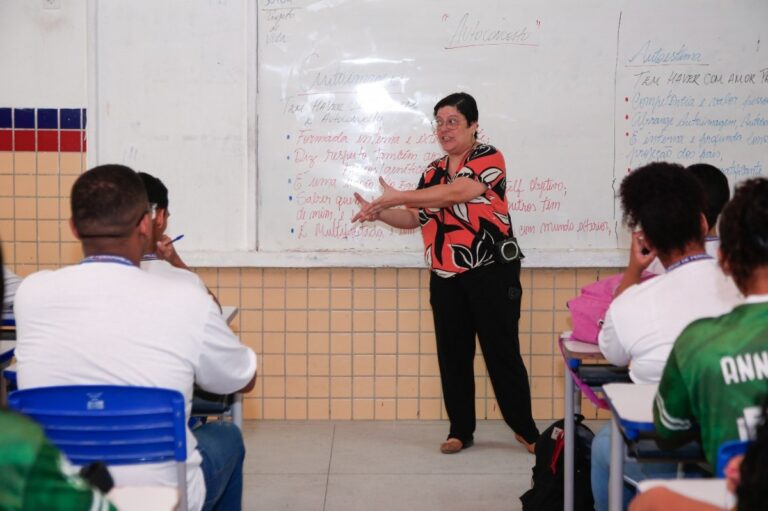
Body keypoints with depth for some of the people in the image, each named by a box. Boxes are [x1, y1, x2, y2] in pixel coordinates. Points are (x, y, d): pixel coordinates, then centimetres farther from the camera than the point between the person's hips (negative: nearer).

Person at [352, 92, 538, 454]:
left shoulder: (488, 158, -8)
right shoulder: (434, 171, 13)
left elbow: (454, 193, -23)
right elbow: (415, 218, 15)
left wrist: (397, 196, -20)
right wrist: (379, 213, -4)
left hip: (491, 273, -6)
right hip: (446, 277, 6)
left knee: (501, 351, -2)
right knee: (453, 354, 7)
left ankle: (525, 428, 10)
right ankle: (461, 430, 17)